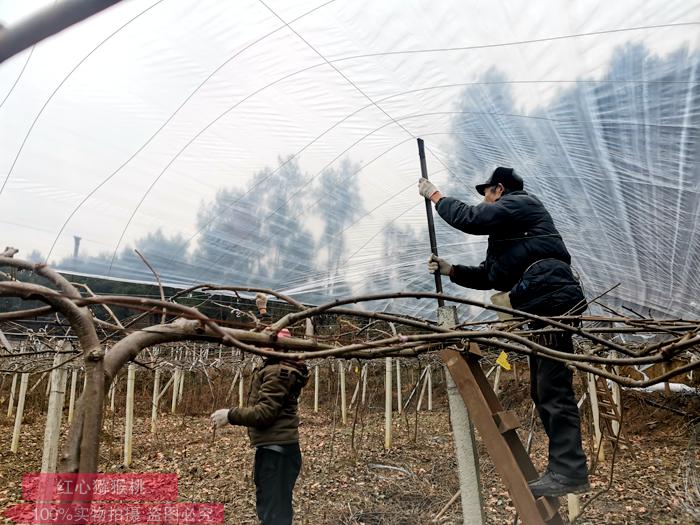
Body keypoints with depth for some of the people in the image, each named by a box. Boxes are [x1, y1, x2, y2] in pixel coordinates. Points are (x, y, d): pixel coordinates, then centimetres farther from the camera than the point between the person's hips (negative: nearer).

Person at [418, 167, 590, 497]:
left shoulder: (521, 202, 2)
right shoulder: (506, 230, 30)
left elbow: (471, 219, -13)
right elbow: (488, 277, 26)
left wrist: (435, 196, -1)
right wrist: (450, 270, 16)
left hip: (553, 301, -10)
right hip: (545, 308, 10)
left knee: (552, 389, -12)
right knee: (543, 391, 11)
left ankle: (568, 471, -9)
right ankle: (564, 466, 17)